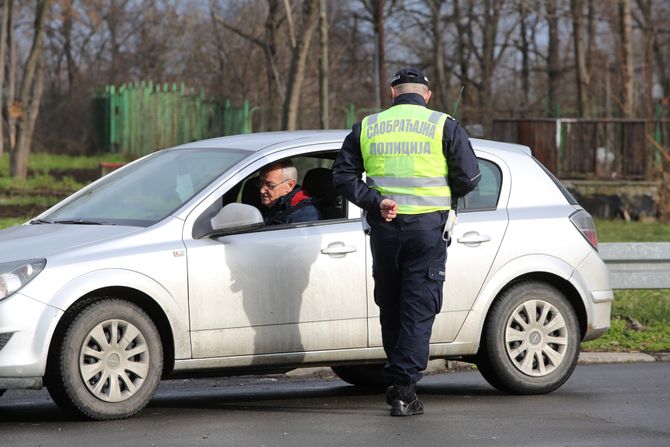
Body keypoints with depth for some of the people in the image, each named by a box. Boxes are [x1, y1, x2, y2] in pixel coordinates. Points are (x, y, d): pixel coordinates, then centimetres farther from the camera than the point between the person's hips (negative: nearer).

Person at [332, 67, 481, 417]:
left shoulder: (367, 127, 9)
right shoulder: (444, 127, 1)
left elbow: (343, 177, 1)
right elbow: (468, 178, -3)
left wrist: (376, 201, -8)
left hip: (384, 229, 3)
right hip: (428, 227, -3)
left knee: (390, 308, 16)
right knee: (419, 309, -1)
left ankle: (399, 383, 21)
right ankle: (403, 389, -8)